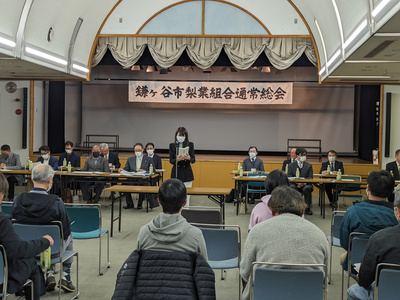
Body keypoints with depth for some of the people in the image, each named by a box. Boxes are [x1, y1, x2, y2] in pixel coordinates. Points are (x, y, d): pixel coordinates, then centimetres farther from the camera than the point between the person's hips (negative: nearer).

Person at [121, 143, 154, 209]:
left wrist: (145, 171, -16)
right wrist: (122, 170, -10)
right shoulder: (130, 159, 21)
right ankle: (130, 204, -10)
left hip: (143, 180, -2)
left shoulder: (149, 159, 12)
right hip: (132, 179, 3)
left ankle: (140, 204, -11)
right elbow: (126, 169, 13)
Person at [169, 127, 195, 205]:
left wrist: (189, 158, -24)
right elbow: (171, 161, -1)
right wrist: (177, 159, -23)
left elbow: (193, 160, -1)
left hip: (187, 172, 0)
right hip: (176, 172, 0)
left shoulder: (190, 145, 1)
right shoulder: (172, 145, 2)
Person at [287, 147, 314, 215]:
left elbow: (310, 177, 2)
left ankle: (307, 208, -20)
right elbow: (289, 177, 2)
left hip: (305, 185, 0)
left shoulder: (309, 166, 13)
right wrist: (297, 182, -17)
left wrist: (304, 182, -20)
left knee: (307, 188, -35)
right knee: (292, 187, -35)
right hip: (294, 184, 0)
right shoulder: (291, 165, 11)